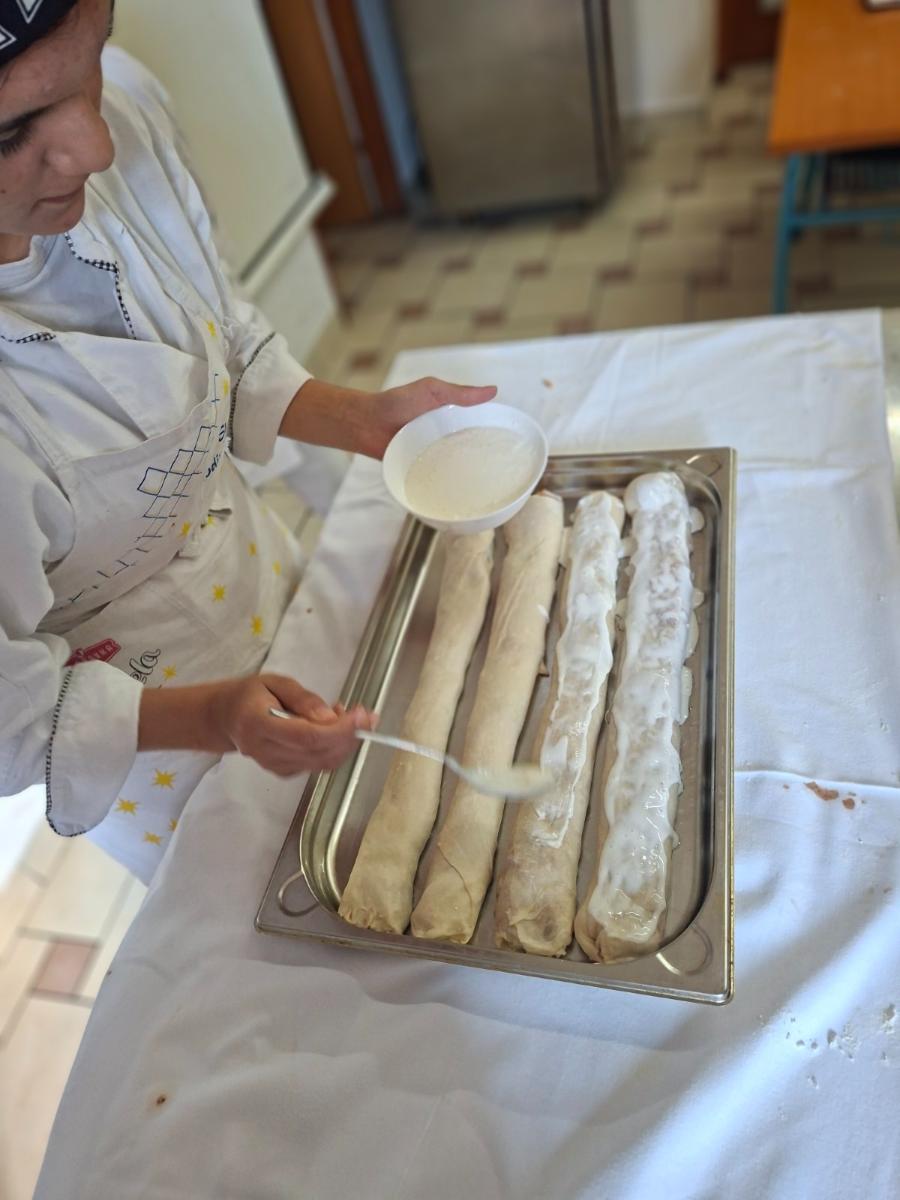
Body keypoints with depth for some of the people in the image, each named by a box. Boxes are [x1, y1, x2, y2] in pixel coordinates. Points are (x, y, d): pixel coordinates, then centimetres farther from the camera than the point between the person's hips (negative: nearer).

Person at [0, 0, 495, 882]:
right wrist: (211, 716, -39)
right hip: (143, 730, -4)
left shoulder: (119, 102, -22)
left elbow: (227, 343, -3)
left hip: (254, 570, 5)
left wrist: (361, 419, -17)